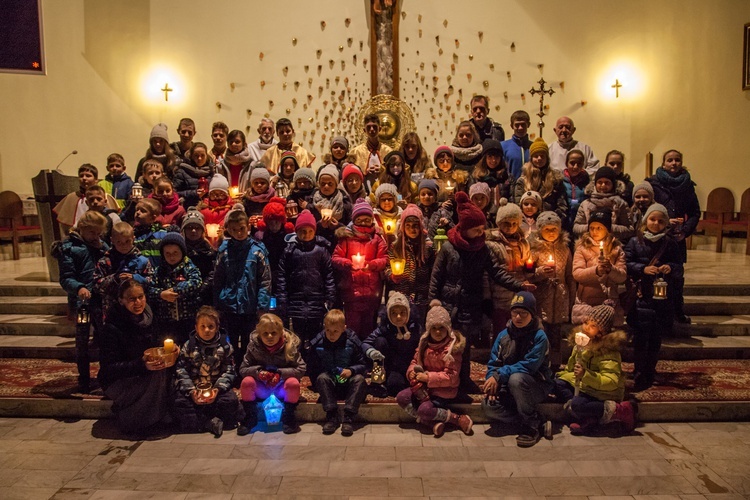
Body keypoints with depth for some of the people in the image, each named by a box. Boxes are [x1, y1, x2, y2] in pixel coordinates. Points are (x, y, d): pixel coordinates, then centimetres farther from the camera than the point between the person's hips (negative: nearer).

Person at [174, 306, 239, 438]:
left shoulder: (225, 347, 1)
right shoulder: (188, 346, 3)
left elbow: (229, 371, -3)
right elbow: (181, 370, -2)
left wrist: (218, 389, -19)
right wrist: (191, 390, -16)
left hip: (215, 388, 0)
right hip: (193, 388, 1)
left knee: (230, 400, -28)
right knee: (180, 401, -28)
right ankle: (209, 423, -30)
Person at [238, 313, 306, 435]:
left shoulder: (290, 345, -17)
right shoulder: (253, 346, -13)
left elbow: (301, 369, -17)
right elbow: (243, 369, -10)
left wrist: (280, 373, -30)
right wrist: (258, 371, -31)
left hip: (282, 388, -1)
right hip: (261, 389, 1)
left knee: (293, 383, -32)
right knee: (246, 382, -27)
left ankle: (288, 418, -7)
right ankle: (250, 417, -4)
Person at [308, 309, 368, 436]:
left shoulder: (352, 341, -9)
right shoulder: (317, 344, -6)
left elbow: (362, 365, -5)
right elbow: (313, 369, 1)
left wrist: (351, 370, -24)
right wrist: (316, 385, -9)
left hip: (347, 382, 0)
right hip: (329, 384, 1)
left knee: (359, 379, -30)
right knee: (322, 378, -30)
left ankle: (348, 417, -33)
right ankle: (332, 415, -29)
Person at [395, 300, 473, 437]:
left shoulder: (453, 347, -16)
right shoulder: (424, 343, 2)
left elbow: (451, 376, -19)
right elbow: (415, 361, 11)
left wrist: (428, 377, -24)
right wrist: (412, 372, -13)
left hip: (444, 390, -7)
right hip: (425, 386, 7)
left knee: (425, 409, -27)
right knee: (401, 397, -12)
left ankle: (457, 418, -8)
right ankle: (432, 422, -17)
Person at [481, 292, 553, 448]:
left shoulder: (539, 336, -13)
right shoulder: (504, 335, 1)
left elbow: (529, 365, -23)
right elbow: (493, 363, 0)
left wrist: (500, 375, -28)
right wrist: (492, 380, -22)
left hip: (536, 386, -4)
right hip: (510, 388, 4)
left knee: (516, 378, -37)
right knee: (488, 406, -23)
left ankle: (531, 426, -16)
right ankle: (538, 423, -12)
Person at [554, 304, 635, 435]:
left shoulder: (608, 350, -23)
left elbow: (611, 381, -31)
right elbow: (572, 366, 20)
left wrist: (585, 375, -41)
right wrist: (564, 374, 5)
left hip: (604, 393, -9)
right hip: (584, 385, 9)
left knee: (577, 405, -30)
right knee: (558, 383, -2)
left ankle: (620, 411, -12)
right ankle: (587, 418, -15)